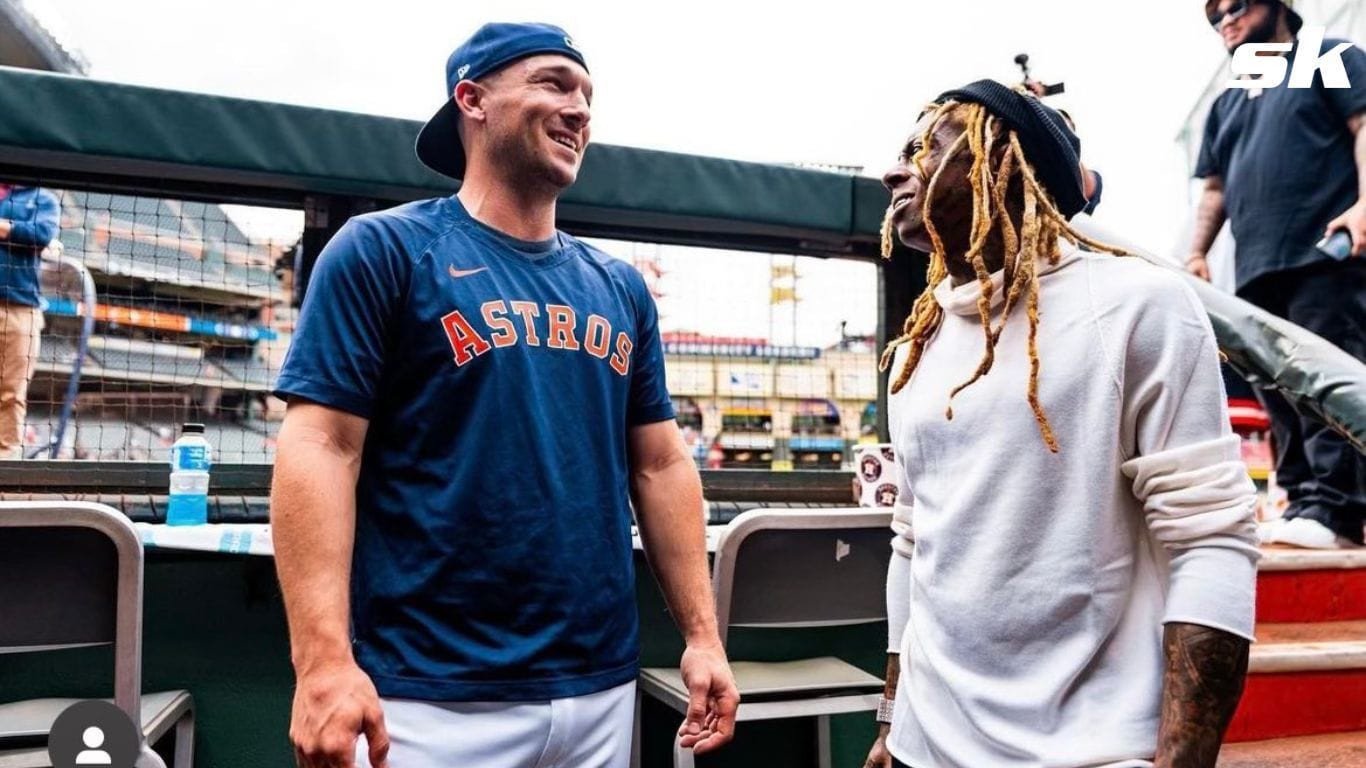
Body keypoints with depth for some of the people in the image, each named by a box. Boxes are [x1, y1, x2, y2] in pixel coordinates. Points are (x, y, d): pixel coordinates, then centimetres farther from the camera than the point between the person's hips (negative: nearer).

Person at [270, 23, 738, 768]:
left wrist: (702, 635, 7)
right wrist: (325, 661, -20)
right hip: (434, 695, -5)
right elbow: (319, 449, -11)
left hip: (601, 687, 6)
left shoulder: (620, 287, 10)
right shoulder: (383, 250, -5)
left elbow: (661, 465, 11)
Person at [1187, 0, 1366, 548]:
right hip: (1256, 269, 7)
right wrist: (1198, 252, 13)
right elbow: (1214, 188, 25)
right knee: (1280, 391, 3)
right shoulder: (1226, 104, 28)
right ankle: (1303, 502, 6)